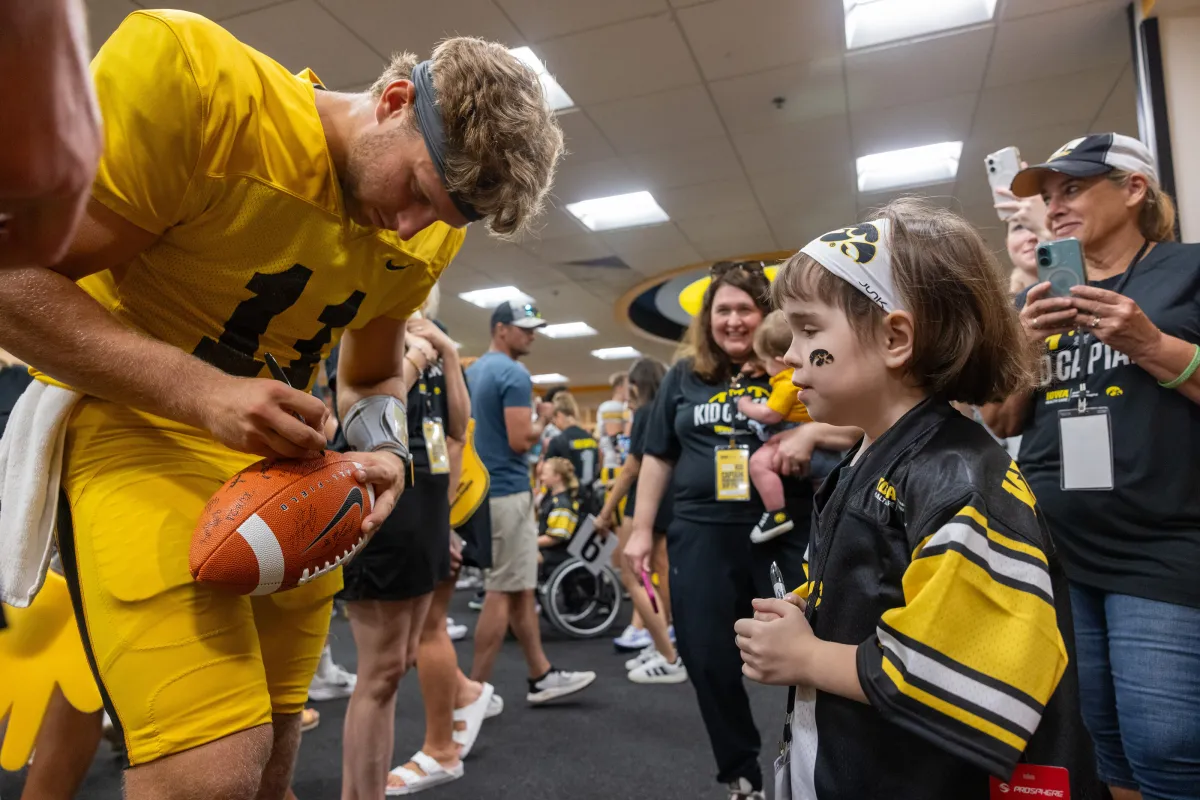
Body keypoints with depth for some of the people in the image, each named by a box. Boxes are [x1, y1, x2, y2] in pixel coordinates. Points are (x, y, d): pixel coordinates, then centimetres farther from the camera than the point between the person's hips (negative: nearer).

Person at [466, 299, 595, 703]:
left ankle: (542, 676, 23)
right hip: (507, 491, -10)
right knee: (503, 594, -1)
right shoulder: (514, 374, -15)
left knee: (520, 590, 14)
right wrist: (543, 419, -3)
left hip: (481, 489, 10)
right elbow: (520, 441, -21)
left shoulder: (471, 373, 14)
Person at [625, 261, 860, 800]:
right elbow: (658, 457, 12)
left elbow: (857, 433, 2)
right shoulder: (684, 376, 9)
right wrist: (641, 530, 9)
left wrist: (811, 433, -19)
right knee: (709, 659, 10)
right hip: (703, 533, 2)